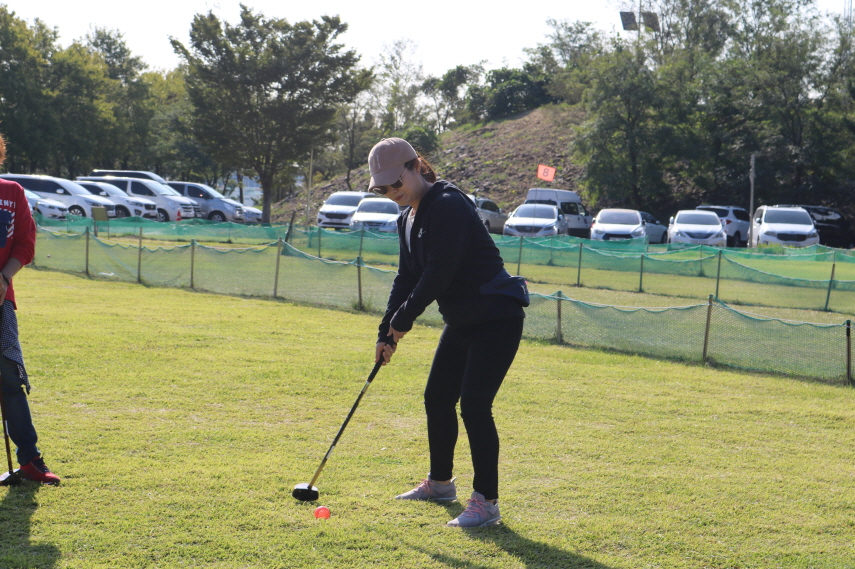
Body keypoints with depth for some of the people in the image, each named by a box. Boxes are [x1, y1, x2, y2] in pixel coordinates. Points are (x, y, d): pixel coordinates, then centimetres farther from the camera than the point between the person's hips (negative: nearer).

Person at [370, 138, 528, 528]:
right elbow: (407, 278, 11)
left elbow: (437, 274, -25)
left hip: (496, 317, -10)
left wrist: (403, 319, -16)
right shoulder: (408, 219, 9)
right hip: (461, 320, 10)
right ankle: (440, 482, 34)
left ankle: (486, 502, -8)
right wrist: (387, 334, 3)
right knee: (437, 398, 16)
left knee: (474, 405, -15)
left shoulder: (449, 206, -21)